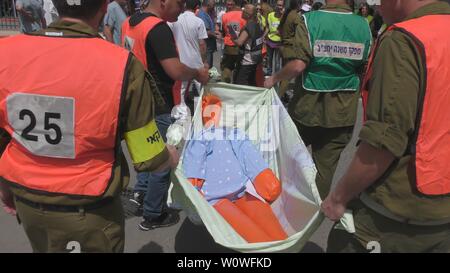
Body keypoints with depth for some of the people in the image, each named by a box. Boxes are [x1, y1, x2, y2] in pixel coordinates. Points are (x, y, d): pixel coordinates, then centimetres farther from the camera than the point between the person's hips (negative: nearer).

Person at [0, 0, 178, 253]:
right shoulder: (123, 66, -23)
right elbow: (150, 160, -16)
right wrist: (173, 156, 7)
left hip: (26, 203, 5)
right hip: (89, 211, -4)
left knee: (44, 247, 31)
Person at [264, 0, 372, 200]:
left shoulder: (311, 20, -12)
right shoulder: (363, 26, -2)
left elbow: (298, 65, -21)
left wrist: (274, 79, -5)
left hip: (308, 106, -2)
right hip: (342, 111, 2)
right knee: (327, 166, 11)